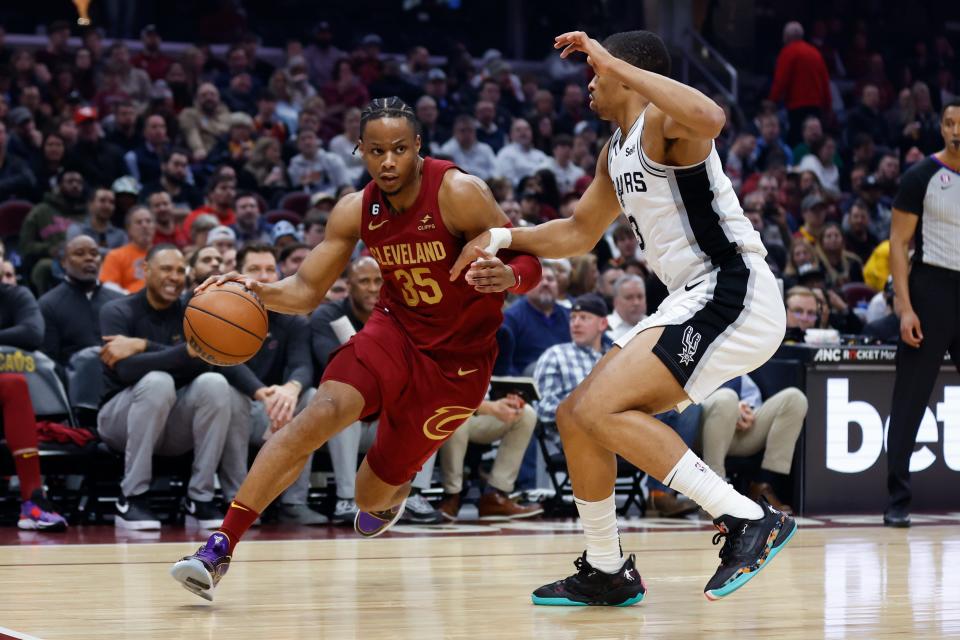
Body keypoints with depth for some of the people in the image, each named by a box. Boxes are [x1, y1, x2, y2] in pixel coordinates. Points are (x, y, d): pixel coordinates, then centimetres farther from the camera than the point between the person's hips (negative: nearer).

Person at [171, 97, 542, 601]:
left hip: (458, 360, -3)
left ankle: (391, 491, 46)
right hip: (395, 329, 3)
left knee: (373, 495, 3)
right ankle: (219, 548, -28)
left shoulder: (459, 194, -21)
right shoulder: (356, 211, -7)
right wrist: (258, 291, -23)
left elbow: (529, 263, -16)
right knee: (320, 413, -27)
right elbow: (307, 290, -1)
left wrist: (507, 276, -41)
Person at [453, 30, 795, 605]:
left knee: (602, 408, -22)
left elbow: (710, 119, -36)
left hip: (733, 293, -10)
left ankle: (749, 520, -24)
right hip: (696, 301, 10)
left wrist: (614, 63, -29)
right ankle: (608, 573, 22)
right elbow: (580, 232, 33)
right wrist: (501, 239, 22)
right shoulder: (616, 152, 19)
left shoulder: (661, 121, -10)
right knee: (577, 417, 11)